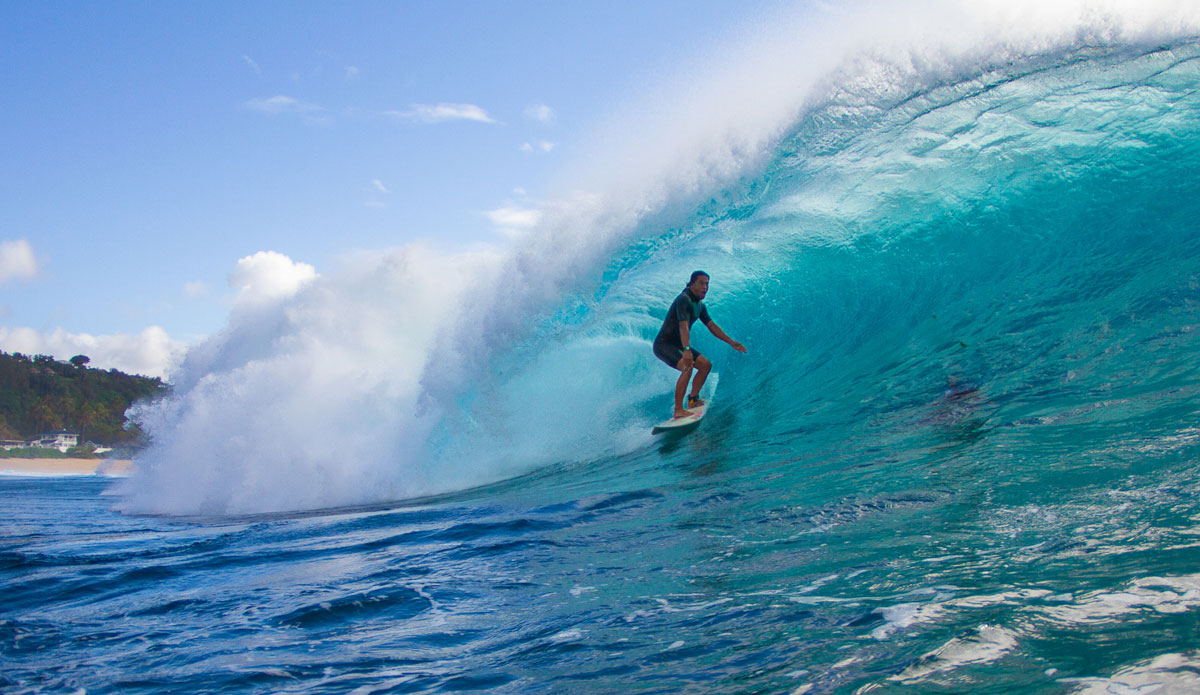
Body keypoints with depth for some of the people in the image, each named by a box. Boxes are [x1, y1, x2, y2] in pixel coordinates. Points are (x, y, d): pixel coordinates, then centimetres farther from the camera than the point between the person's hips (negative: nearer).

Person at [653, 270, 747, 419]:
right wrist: (686, 350, -49)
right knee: (687, 367, -30)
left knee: (706, 365, 9)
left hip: (678, 345, 10)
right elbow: (683, 326, -37)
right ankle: (678, 410, -29)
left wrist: (731, 342, 14)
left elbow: (712, 326, 17)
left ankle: (693, 400, 17)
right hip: (664, 344, -10)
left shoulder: (700, 305, 9)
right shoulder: (684, 299, -23)